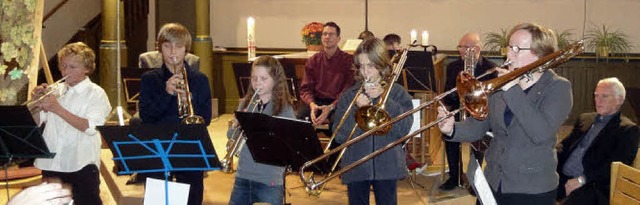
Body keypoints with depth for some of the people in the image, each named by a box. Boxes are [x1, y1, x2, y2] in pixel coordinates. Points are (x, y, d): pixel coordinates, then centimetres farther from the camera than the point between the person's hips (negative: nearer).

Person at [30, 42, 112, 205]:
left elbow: (91, 127, -18)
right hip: (50, 164, 5)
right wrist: (37, 102, -4)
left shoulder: (96, 93, -3)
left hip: (81, 165, -5)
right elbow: (35, 122, 14)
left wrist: (58, 109, -23)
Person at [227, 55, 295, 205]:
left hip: (270, 181, -4)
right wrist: (238, 124, -15)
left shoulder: (285, 109, -8)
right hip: (242, 177, 4)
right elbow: (231, 136, 6)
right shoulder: (246, 103, 5)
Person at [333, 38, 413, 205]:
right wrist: (357, 109, -16)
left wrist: (384, 98, -14)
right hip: (356, 167, 1)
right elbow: (339, 135, -3)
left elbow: (404, 129, -11)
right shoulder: (349, 96, 4)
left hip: (387, 166, -1)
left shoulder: (397, 93, 2)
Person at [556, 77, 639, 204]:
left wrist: (582, 180, -19)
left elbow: (616, 165, -10)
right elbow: (565, 145, 19)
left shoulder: (628, 130, 3)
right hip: (563, 177, 6)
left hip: (592, 185, -5)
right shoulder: (584, 119, 23)